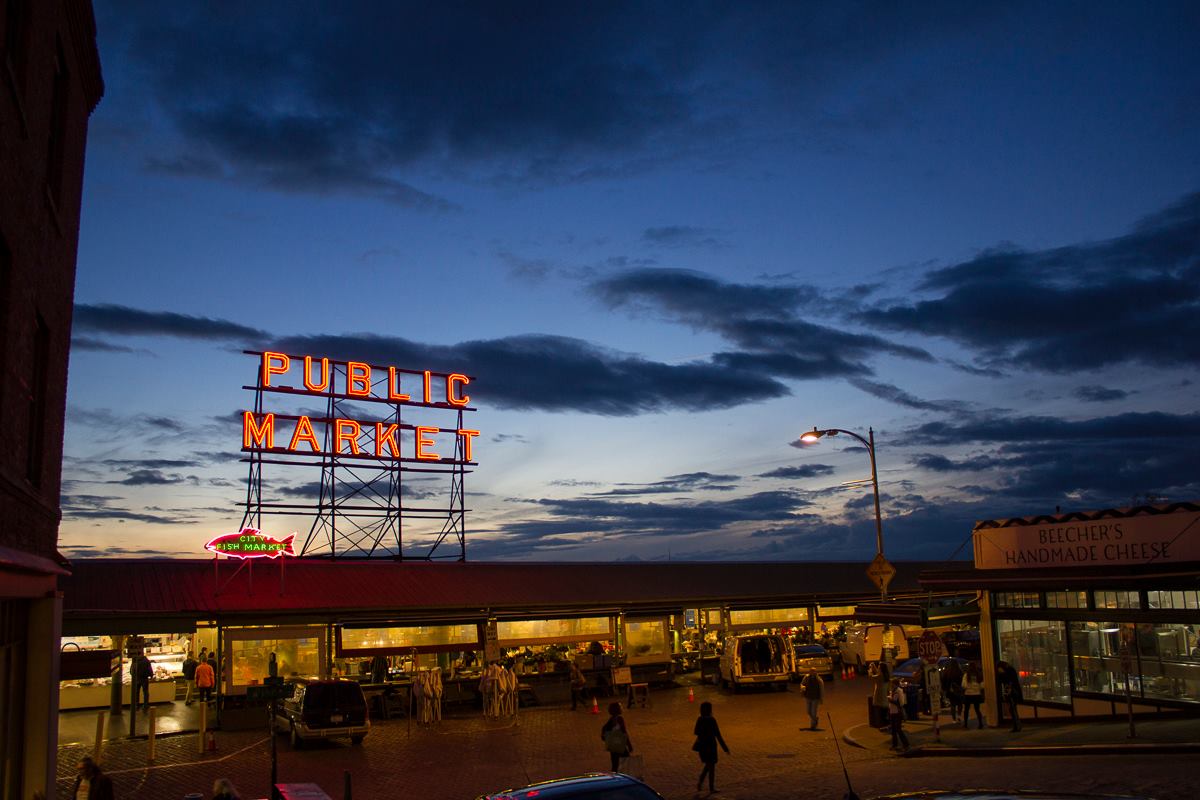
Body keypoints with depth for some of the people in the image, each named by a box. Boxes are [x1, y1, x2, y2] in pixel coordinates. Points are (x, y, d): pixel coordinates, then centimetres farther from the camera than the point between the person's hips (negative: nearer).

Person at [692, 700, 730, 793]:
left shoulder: (699, 719, -1)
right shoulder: (711, 720, -18)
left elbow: (696, 732, 7)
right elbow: (717, 734, -16)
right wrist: (724, 747, -9)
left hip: (701, 745, 6)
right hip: (710, 745, -6)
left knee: (707, 765, 23)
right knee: (711, 767, 9)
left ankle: (699, 782, 11)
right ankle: (711, 788, 16)